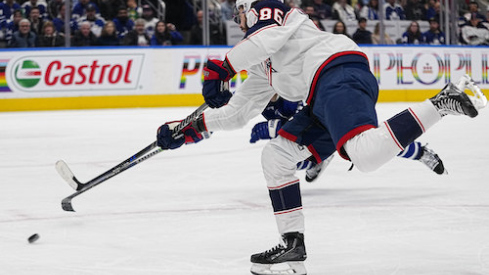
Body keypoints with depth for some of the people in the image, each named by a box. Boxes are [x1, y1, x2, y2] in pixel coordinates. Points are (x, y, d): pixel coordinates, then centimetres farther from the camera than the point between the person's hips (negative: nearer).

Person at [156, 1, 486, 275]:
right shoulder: (262, 68, 36)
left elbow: (267, 38, -11)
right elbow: (237, 112, 38)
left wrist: (221, 69, -6)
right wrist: (191, 129, 34)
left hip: (341, 74, -10)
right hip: (325, 102, 10)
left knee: (366, 153, -34)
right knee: (276, 156, 9)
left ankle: (441, 103, -27)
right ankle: (293, 246, 4)